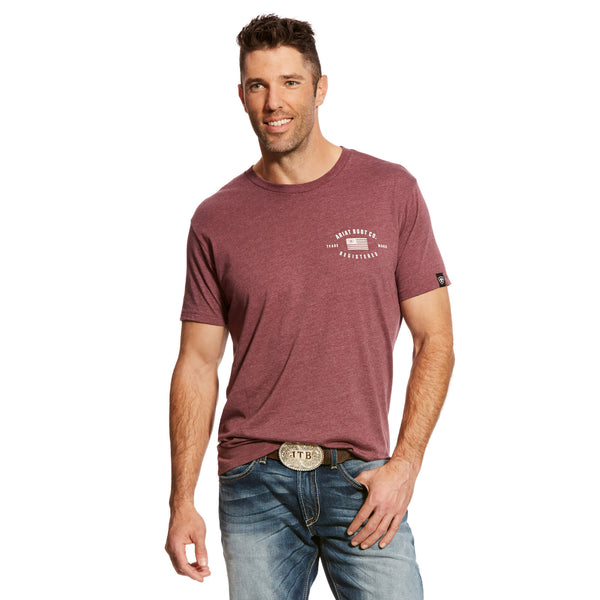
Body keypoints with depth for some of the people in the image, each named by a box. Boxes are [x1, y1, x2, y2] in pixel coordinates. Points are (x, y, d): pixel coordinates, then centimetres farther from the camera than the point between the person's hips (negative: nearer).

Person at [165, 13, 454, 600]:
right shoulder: (216, 220, 5)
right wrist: (182, 501, 1)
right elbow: (197, 365, 8)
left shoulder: (391, 191, 2)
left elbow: (434, 340, 3)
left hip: (360, 482, -1)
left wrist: (404, 465, -7)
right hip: (254, 485, 1)